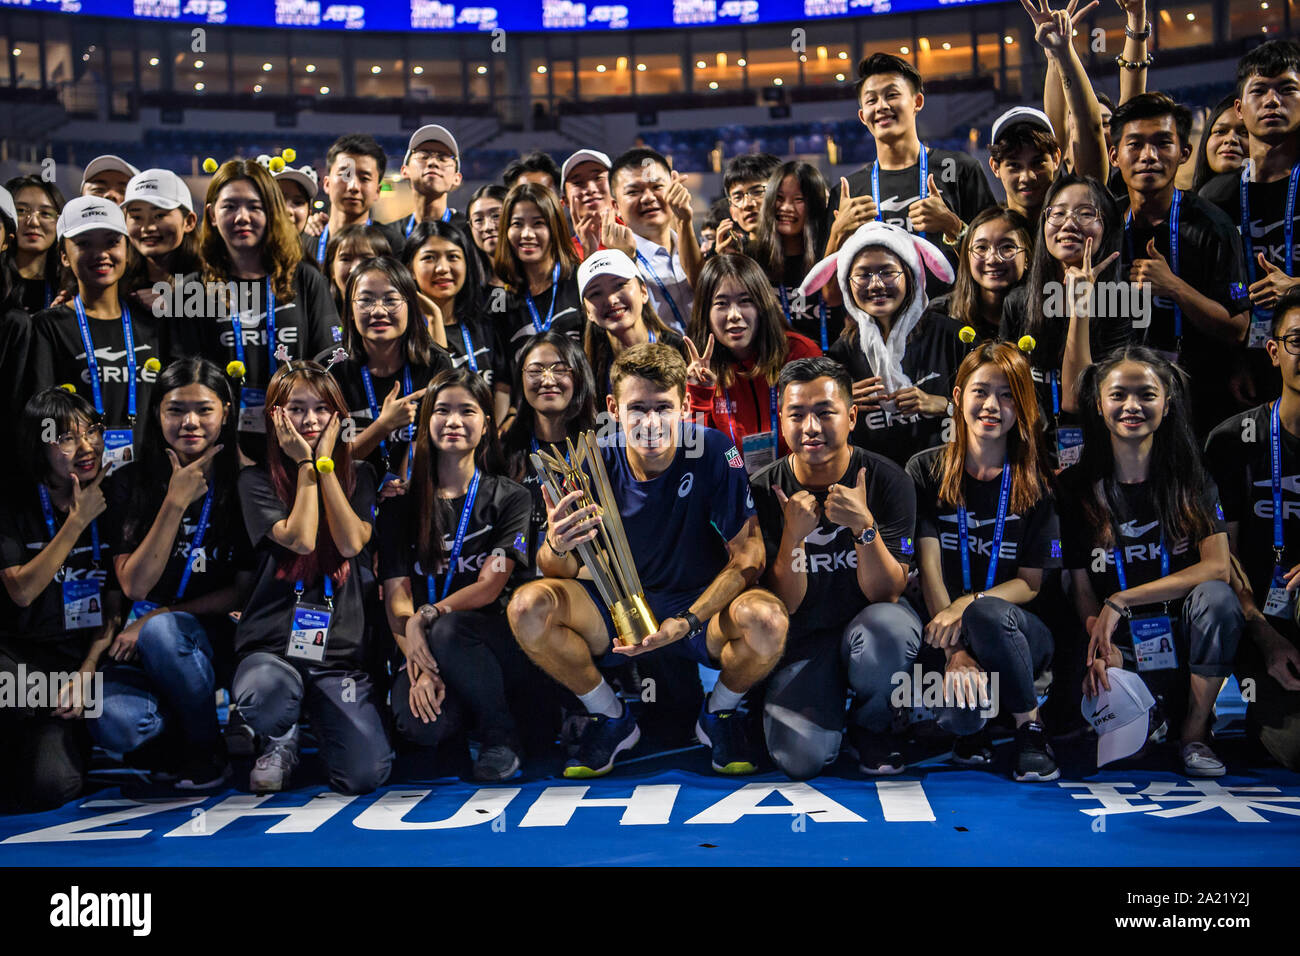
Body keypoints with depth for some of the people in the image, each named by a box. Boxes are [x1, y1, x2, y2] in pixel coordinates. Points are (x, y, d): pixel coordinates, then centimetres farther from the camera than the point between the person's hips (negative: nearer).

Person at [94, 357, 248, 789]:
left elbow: (247, 590, -2)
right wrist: (176, 502, -15)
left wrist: (163, 616, -13)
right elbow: (135, 585, -8)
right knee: (113, 724, -31)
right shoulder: (129, 483, 2)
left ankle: (207, 749, -10)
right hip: (142, 644, 1)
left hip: (214, 639, -1)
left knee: (159, 632, -36)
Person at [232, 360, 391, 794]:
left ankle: (318, 720, 20)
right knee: (263, 698, -39)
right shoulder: (257, 480, 3)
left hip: (341, 648, 2)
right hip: (271, 643, -1)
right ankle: (281, 740, 1)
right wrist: (306, 464, -6)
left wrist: (326, 463, -5)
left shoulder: (358, 476, 11)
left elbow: (351, 543, -8)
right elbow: (301, 539, -13)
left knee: (365, 775, -17)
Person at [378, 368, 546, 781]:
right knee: (420, 725, -31)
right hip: (430, 652, 2)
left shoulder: (509, 497, 3)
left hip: (499, 645, -1)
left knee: (446, 631, -36)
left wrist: (426, 617, -25)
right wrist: (420, 667, -18)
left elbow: (489, 587, -7)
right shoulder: (403, 504, 8)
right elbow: (396, 596, -1)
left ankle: (501, 735, -10)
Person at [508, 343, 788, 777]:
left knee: (766, 619, -35)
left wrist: (686, 622, -27)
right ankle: (611, 718, 3)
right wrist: (556, 548, -34)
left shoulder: (712, 451, -17)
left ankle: (719, 713, 2)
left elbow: (747, 553, -15)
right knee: (528, 606, -24)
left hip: (703, 604, -2)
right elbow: (561, 574, -8)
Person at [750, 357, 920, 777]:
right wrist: (793, 537, -28)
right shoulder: (764, 491, -9)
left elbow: (886, 593, -15)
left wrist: (864, 526, -32)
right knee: (801, 758, -24)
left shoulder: (887, 480, -12)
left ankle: (871, 727, -3)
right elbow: (784, 605, -10)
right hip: (804, 637, 0)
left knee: (890, 630, -38)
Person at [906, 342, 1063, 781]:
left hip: (1014, 628, 0)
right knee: (958, 713, -33)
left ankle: (1029, 725, -12)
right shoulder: (926, 470, 2)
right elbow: (929, 568, -8)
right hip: (945, 629, 0)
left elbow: (1030, 583, -2)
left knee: (987, 612, -37)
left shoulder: (1036, 482, 2)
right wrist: (955, 653, -21)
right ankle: (971, 725, 7)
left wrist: (968, 605, -23)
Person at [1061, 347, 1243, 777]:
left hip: (1185, 636, 1)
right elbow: (1082, 589, 2)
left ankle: (1194, 734, -13)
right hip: (1121, 644, 0)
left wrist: (1120, 601, -18)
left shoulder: (1192, 480, 2)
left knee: (1217, 596, -32)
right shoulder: (1076, 489, 2)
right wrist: (1101, 645, -19)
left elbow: (1216, 567, -12)